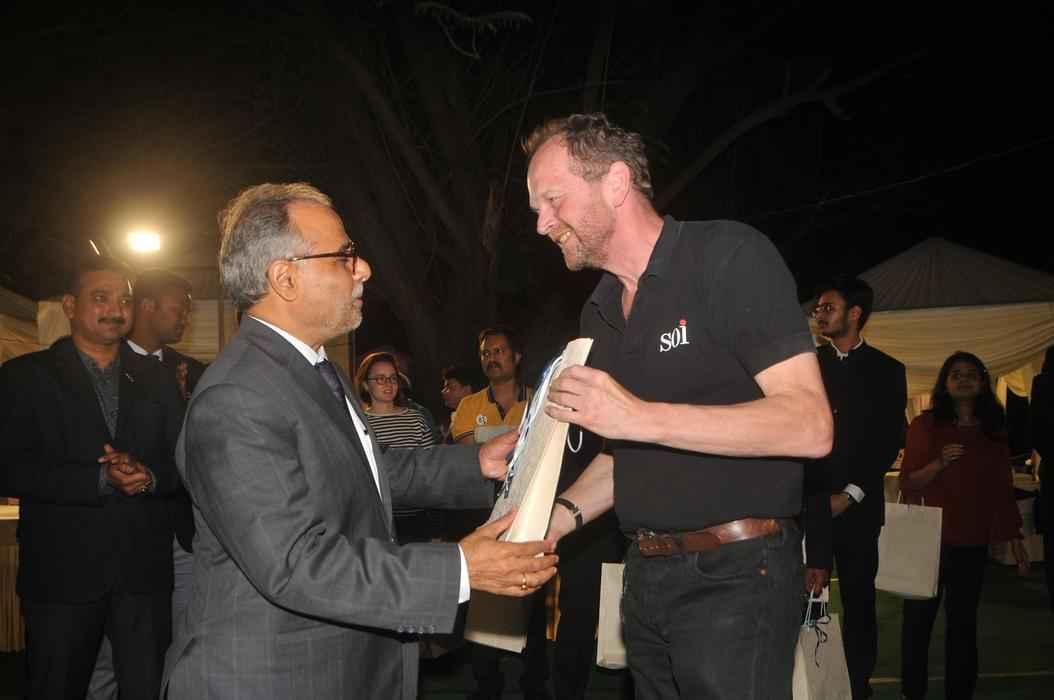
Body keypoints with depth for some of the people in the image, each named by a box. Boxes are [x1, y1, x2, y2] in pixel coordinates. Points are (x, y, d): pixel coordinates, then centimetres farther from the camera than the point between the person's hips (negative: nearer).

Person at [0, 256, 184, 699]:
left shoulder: (153, 378, 13)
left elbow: (182, 460, 8)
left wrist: (150, 477, -14)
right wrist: (101, 480, -18)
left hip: (144, 572, 2)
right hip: (61, 572, -2)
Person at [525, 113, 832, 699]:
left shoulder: (728, 256, -12)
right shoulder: (600, 313, 12)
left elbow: (809, 426, -21)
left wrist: (640, 417, -25)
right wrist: (561, 514, 1)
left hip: (735, 576, -7)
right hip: (646, 576, 8)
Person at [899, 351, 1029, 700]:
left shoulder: (994, 431, 9)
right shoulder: (925, 425, 1)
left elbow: (1003, 488, 14)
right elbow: (908, 484, -2)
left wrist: (1015, 540, 13)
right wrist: (940, 463, -19)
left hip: (973, 543, 2)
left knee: (963, 621, 10)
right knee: (918, 618, 1)